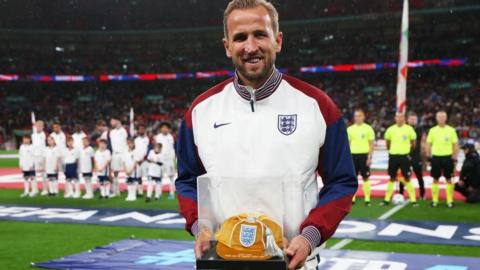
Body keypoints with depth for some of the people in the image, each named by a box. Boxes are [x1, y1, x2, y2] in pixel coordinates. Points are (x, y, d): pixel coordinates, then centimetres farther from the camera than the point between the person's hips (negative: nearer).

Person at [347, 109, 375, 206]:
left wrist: (370, 157, -9)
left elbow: (371, 144, 0)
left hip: (364, 155, -3)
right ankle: (352, 199, 9)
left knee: (365, 178, 0)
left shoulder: (368, 128, 0)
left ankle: (367, 199, 4)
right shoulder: (350, 129, 8)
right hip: (353, 154, 3)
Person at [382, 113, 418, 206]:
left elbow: (413, 142, 8)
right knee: (392, 178, 9)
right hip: (393, 156, 2)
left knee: (407, 178, -3)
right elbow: (387, 142, 16)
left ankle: (413, 200, 1)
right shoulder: (390, 129, 1)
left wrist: (408, 150, 9)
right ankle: (387, 199, 14)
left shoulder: (409, 129, -4)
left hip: (404, 156, -2)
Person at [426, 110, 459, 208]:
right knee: (435, 179, 4)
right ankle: (434, 200, 12)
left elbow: (455, 145, 3)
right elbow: (428, 145, 8)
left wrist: (455, 158, -2)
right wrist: (429, 157, 3)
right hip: (436, 157, 1)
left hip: (447, 157, -1)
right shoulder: (432, 130, 4)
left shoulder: (451, 130, 1)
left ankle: (450, 201, 8)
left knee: (449, 179, 3)